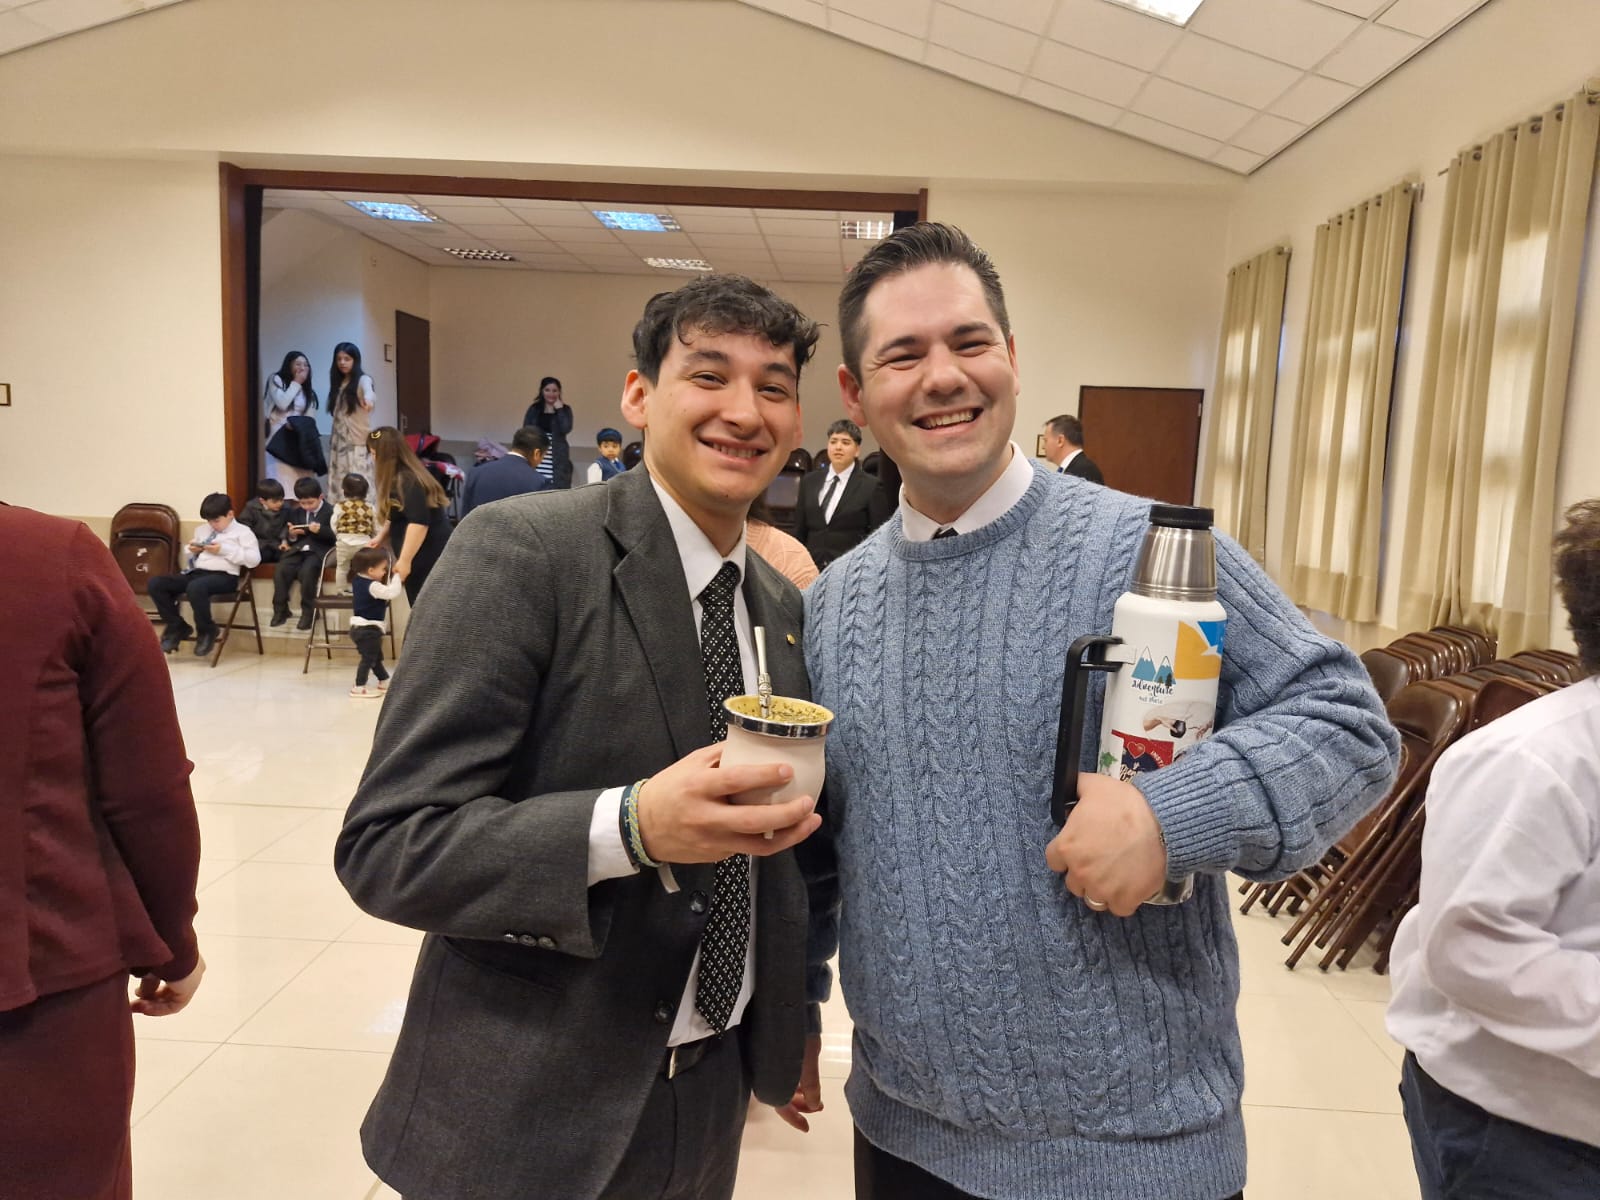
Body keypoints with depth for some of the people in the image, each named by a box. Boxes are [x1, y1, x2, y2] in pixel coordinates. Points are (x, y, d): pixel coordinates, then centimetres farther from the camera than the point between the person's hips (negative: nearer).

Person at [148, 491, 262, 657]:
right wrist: (190, 550, 9)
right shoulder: (202, 530, 25)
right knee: (156, 583, -12)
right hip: (196, 573, 7)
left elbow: (254, 560, -11)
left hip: (223, 576, -7)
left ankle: (207, 631, -13)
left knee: (195, 588, -40)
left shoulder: (242, 532, 4)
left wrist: (224, 550, -14)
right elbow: (189, 558, 34)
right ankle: (177, 627, 3)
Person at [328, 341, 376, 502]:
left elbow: (368, 390, -31)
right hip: (339, 444, 6)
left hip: (359, 444, -6)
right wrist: (331, 441, 8)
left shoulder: (362, 380, -6)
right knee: (338, 489, 4)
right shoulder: (337, 383, 13)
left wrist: (368, 398, -54)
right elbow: (337, 416, 13)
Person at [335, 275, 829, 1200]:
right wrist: (630, 825, -32)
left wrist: (788, 1029, 12)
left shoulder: (783, 604, 3)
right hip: (534, 1117, -5)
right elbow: (386, 846, -20)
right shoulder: (522, 551, -17)